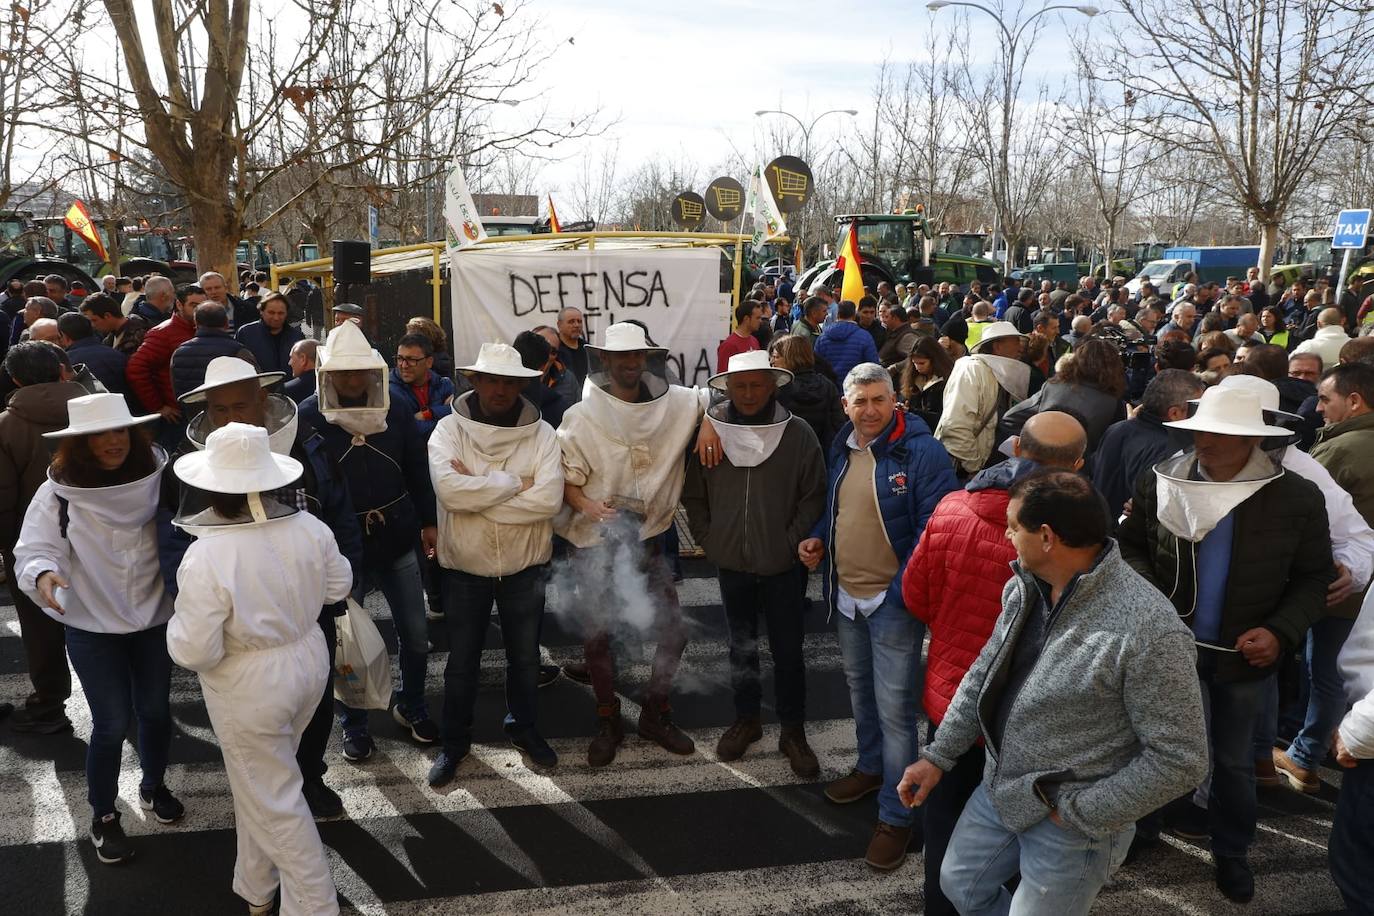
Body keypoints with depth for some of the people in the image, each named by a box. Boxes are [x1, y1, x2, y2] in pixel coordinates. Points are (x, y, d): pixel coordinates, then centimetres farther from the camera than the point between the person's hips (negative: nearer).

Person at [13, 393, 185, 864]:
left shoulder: (155, 480, -9)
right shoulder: (57, 494, -13)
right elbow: (33, 550, -15)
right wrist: (43, 574, -37)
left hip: (155, 618, 2)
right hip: (92, 627, -2)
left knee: (155, 710, 17)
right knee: (112, 723, 2)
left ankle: (153, 786, 43)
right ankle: (102, 816, 25)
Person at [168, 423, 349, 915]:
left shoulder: (207, 558, -28)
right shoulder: (309, 528, -12)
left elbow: (194, 651, -23)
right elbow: (339, 585, 5)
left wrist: (178, 625, -3)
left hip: (250, 690, -6)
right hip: (309, 662, 6)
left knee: (274, 800, 12)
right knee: (261, 781, 27)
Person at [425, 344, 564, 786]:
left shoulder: (542, 433, -9)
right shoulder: (449, 429, -11)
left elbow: (549, 499, -21)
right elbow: (449, 490, -27)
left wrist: (478, 490, -21)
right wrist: (513, 483, -21)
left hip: (524, 566, 1)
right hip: (465, 566, -1)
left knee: (524, 656, 19)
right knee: (462, 661, 14)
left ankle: (523, 726, 43)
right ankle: (454, 741, 35)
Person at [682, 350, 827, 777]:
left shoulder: (798, 433, -9)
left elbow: (814, 495, -2)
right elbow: (693, 493, 6)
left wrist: (792, 541, -8)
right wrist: (707, 538, 1)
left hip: (782, 564, -2)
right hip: (731, 562, 2)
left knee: (788, 650, 8)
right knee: (741, 646, 18)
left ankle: (792, 731, 24)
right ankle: (746, 719, 36)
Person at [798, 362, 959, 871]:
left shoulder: (922, 452, -17)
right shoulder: (840, 448, 5)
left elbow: (935, 528, -19)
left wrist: (903, 593, -24)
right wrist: (817, 539, 2)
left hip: (893, 601, -7)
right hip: (846, 597, 7)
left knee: (894, 709, -1)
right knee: (859, 689, 24)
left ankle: (896, 815, 13)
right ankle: (871, 767, 46)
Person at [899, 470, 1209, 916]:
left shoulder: (1149, 632, -30)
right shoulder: (1025, 587, -5)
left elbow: (1181, 759, -24)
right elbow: (986, 672, 7)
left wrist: (1077, 812, -19)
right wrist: (938, 756, 7)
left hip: (1071, 824, -7)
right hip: (998, 788, 7)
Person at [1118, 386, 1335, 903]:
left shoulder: (1297, 498, -12)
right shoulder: (1160, 483, -10)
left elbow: (1314, 578, -3)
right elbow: (1131, 545, 4)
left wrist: (1282, 631, -17)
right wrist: (1146, 590, -14)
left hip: (1245, 655, 1)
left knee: (1235, 761, 19)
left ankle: (1231, 851, 41)